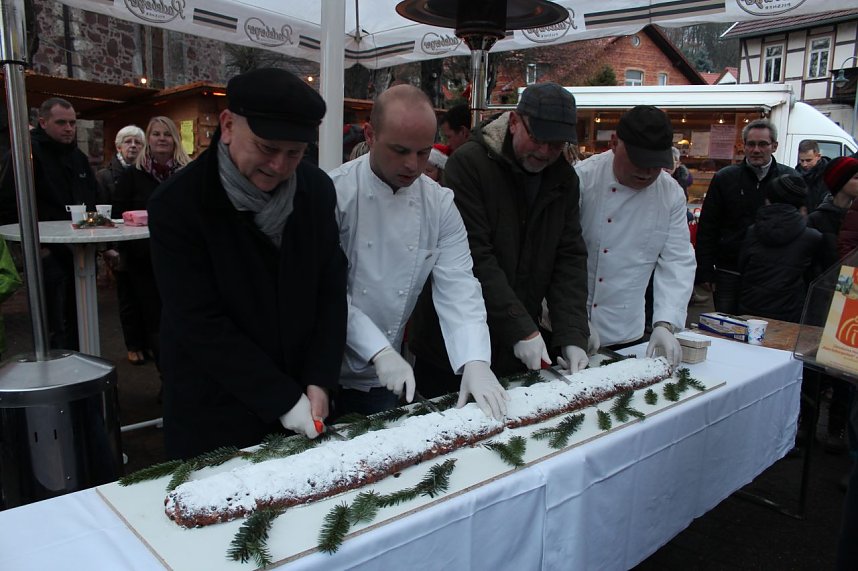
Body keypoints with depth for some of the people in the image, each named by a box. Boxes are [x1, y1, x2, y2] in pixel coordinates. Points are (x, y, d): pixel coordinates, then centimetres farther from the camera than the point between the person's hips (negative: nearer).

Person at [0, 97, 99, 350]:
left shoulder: (78, 157, 15)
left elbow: (94, 198, 24)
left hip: (80, 252, 7)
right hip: (48, 254, -7)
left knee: (79, 323, 14)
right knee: (54, 329, -3)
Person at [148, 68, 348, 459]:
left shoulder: (316, 189, -4)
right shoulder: (177, 203, -16)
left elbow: (331, 292, 0)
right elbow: (201, 324, -19)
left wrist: (319, 381, -8)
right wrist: (281, 399, -19)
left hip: (302, 401, 4)